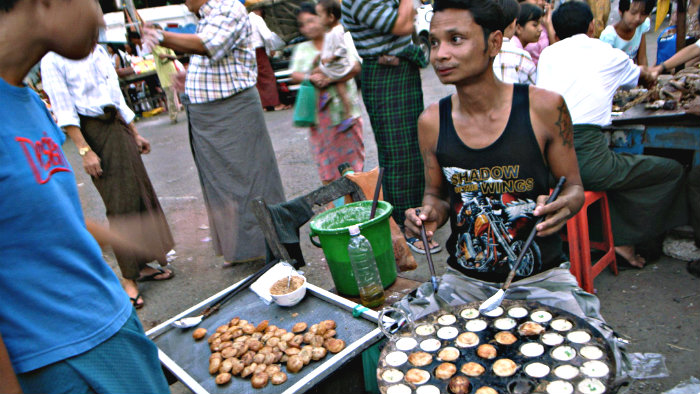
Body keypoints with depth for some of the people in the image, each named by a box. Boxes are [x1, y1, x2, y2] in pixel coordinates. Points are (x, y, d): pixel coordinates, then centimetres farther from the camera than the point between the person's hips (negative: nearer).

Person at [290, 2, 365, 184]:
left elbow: (355, 67, -9)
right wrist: (310, 77, -19)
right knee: (325, 152, 4)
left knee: (350, 147, 2)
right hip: (318, 110, 3)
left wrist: (331, 78, -22)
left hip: (345, 107, -2)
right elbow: (295, 75, 3)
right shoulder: (302, 49, 12)